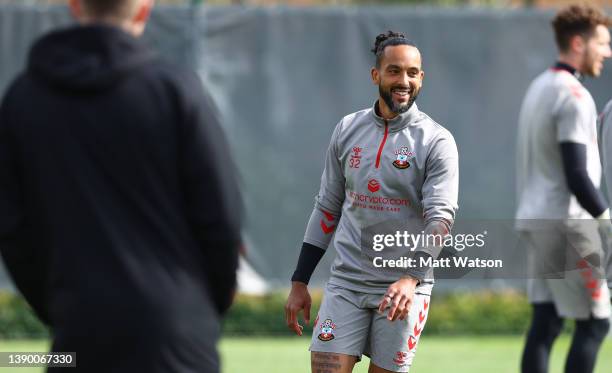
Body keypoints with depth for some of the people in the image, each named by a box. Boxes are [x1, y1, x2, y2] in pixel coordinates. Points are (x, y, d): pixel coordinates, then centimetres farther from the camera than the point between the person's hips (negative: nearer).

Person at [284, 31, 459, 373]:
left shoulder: (437, 141, -4)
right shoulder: (348, 129, 9)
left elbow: (440, 217, -14)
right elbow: (327, 209, 15)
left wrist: (411, 278, -29)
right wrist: (300, 283, 12)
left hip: (403, 288, -3)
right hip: (346, 282, 3)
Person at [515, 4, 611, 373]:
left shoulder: (539, 87, 15)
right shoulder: (574, 96, -14)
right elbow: (576, 176, -20)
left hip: (534, 218, 9)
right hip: (565, 222, -9)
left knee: (545, 322, 6)